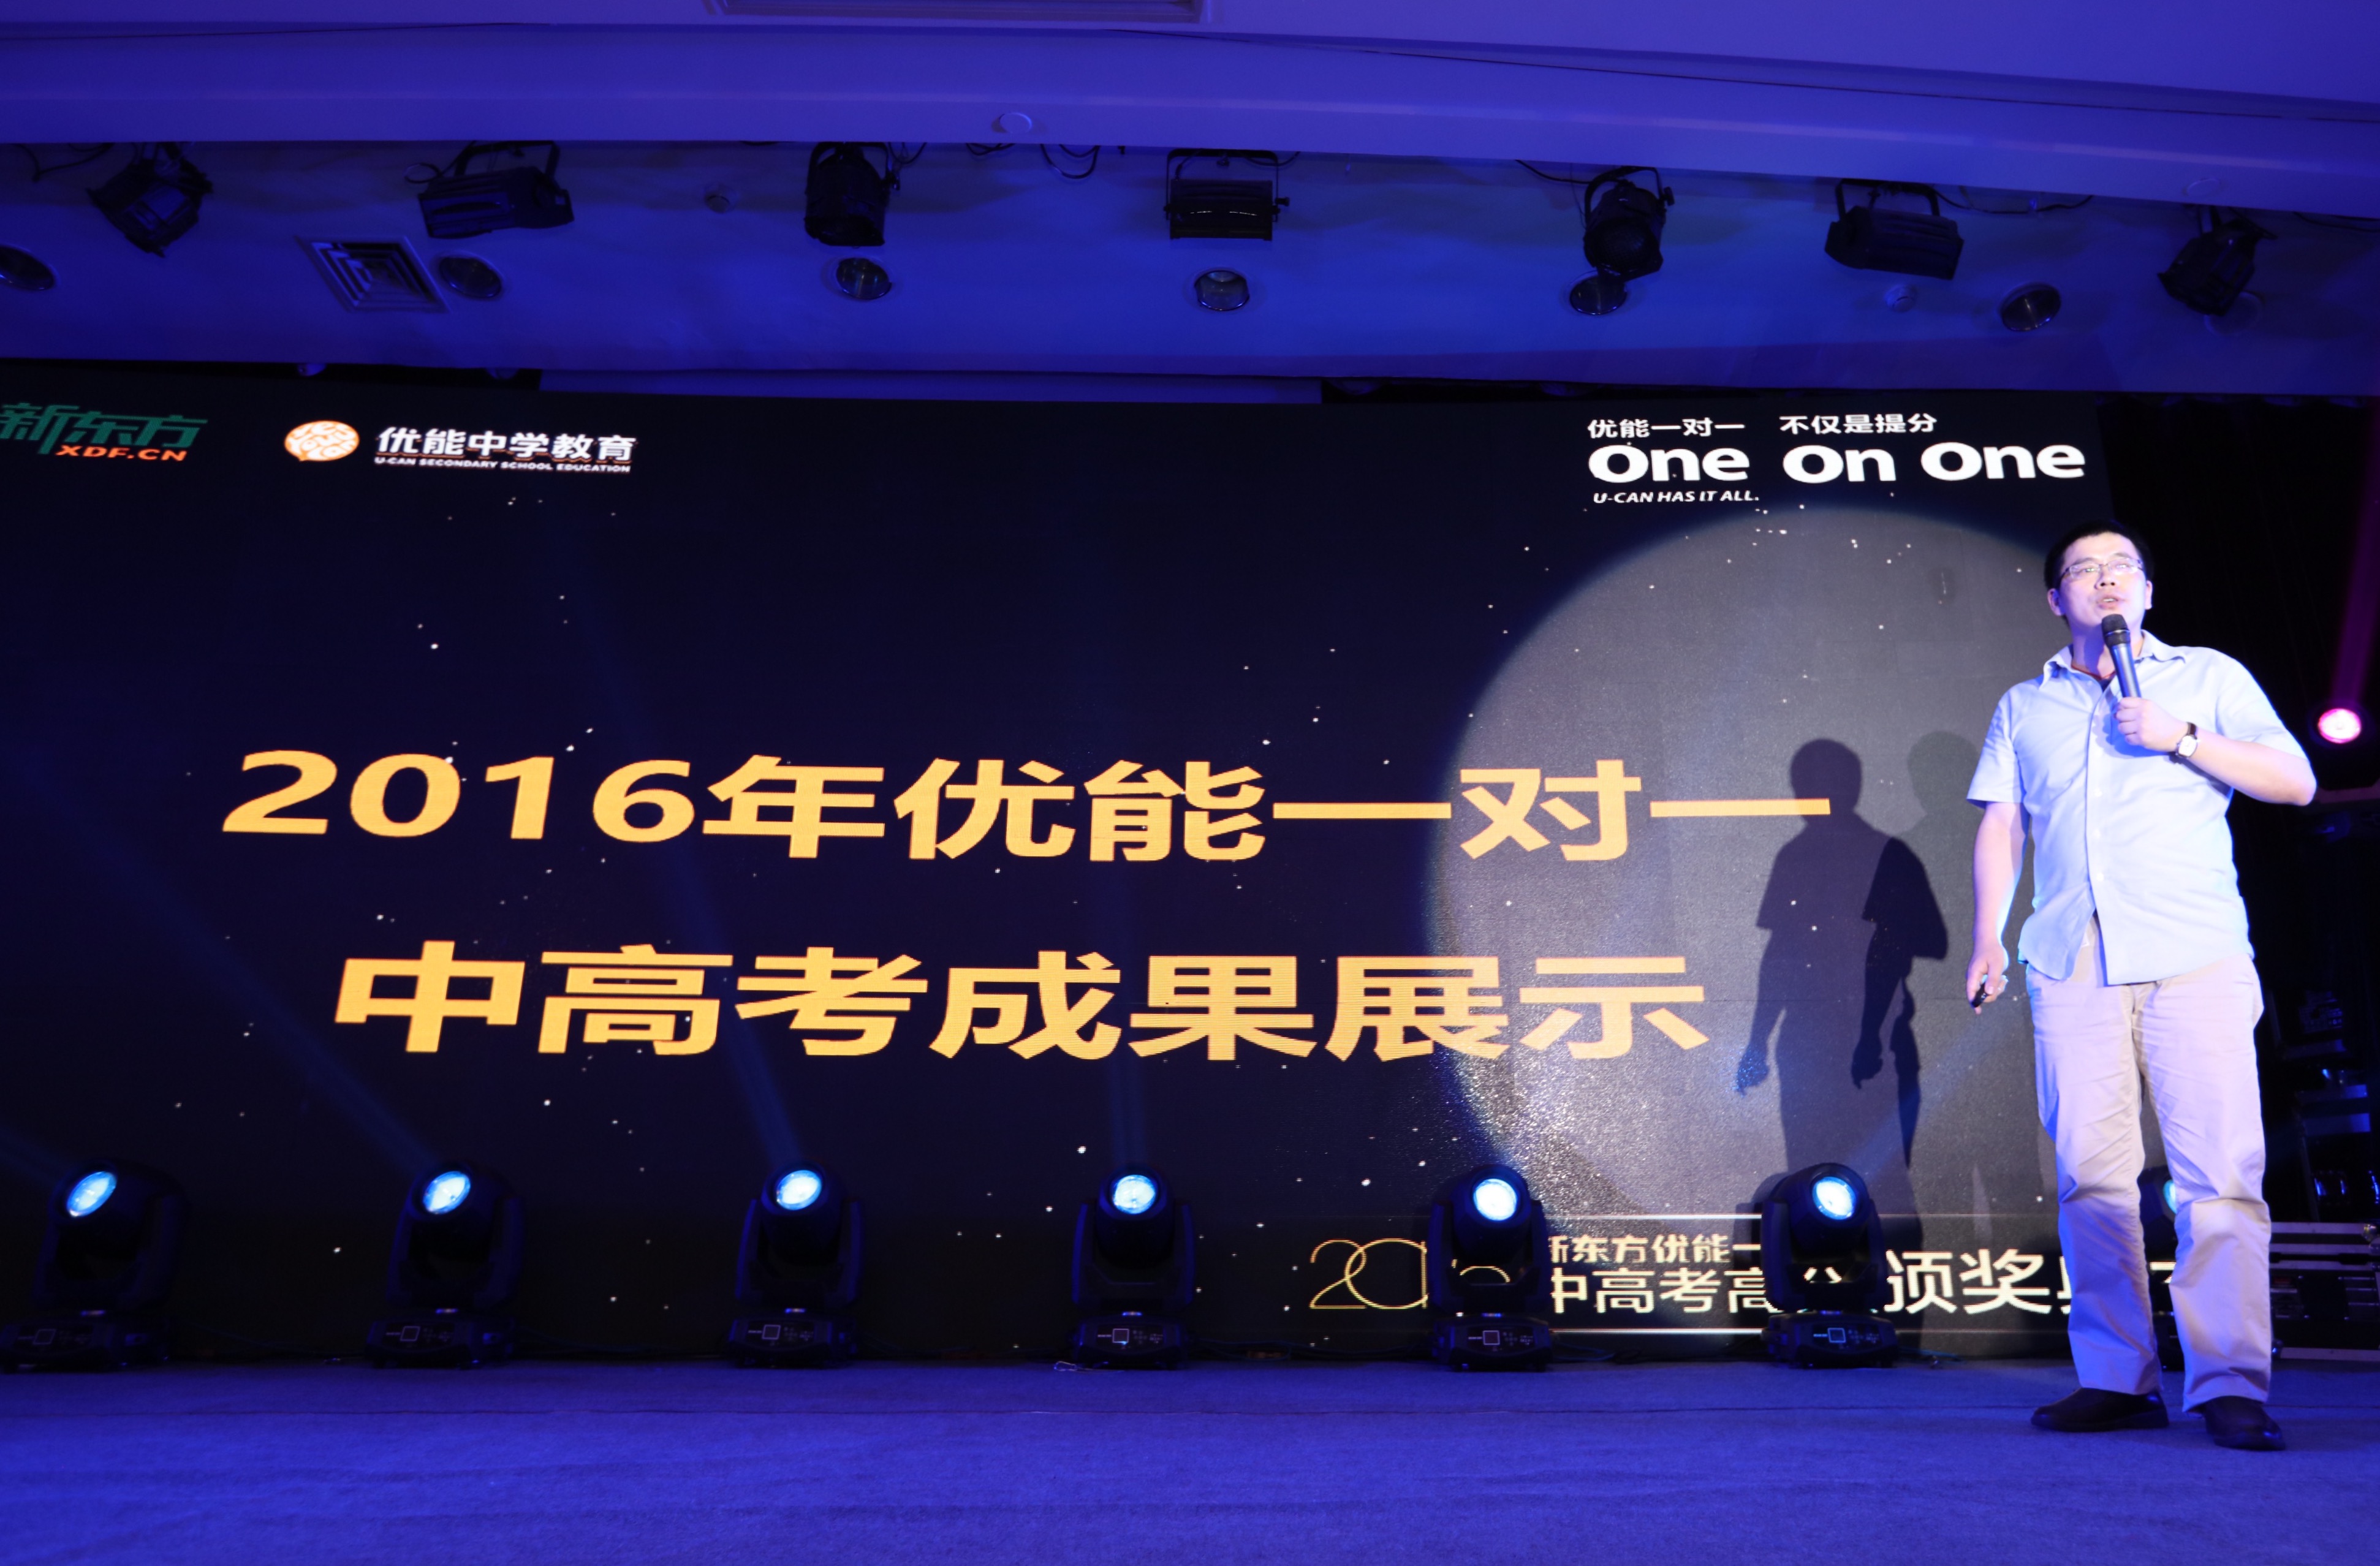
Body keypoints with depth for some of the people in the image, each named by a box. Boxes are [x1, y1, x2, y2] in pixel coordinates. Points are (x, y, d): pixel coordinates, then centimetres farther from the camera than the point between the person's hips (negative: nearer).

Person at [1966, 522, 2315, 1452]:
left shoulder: (2208, 677, 17)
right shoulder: (2024, 706, 21)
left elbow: (2295, 781, 9)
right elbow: (2000, 828, 16)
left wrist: (2180, 737, -4)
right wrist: (1988, 939, 6)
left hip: (2196, 957, -1)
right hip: (2071, 964, 2)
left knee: (2220, 1169, -9)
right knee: (2090, 1172, -1)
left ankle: (2231, 1386, -4)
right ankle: (2116, 1380, 5)